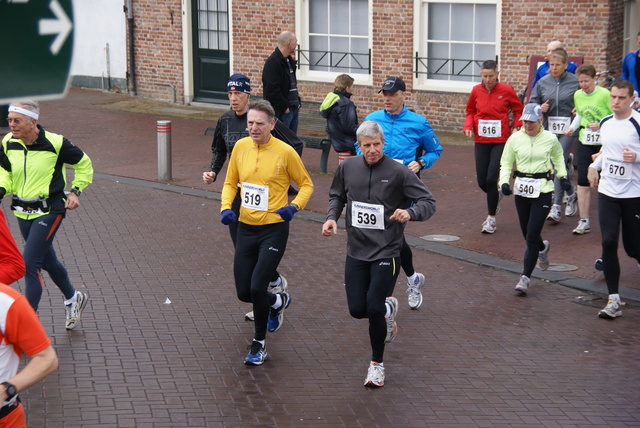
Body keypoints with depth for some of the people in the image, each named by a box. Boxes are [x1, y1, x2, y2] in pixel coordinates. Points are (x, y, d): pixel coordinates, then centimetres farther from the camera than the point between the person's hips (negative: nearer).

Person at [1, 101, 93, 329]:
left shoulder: (55, 143, -17)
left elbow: (83, 163, 0)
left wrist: (75, 191, -6)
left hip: (49, 211, -6)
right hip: (23, 212, 6)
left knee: (29, 263, -14)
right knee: (46, 260, 20)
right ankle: (73, 298, 45)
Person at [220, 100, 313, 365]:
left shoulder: (285, 152, -11)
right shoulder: (240, 147, 1)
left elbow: (306, 184, 1)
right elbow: (231, 183, 14)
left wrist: (295, 206, -17)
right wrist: (226, 206, -4)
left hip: (274, 229, -5)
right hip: (245, 227, 5)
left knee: (257, 288, -14)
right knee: (244, 292, 7)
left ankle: (259, 345, 8)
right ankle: (279, 301, 41)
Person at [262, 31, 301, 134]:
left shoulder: (289, 60, 16)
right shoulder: (272, 62, -15)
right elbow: (273, 90, -21)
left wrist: (297, 102, 16)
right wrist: (284, 107, -17)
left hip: (294, 109, 10)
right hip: (281, 112, -10)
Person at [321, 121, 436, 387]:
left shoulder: (398, 172, -11)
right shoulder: (348, 168, 0)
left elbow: (428, 202, -9)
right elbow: (337, 195, 18)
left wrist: (410, 212, -30)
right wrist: (331, 217, -2)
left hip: (386, 252, -4)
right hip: (357, 251, 4)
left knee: (374, 308, -11)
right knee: (357, 310, 2)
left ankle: (377, 363, 13)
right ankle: (388, 308, 39)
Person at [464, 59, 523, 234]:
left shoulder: (506, 90, -6)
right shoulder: (476, 91, 0)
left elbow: (518, 110, 8)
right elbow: (470, 111, 14)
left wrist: (516, 127, -7)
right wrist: (468, 126, -4)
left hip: (501, 141, -3)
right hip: (481, 141, 3)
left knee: (491, 179, -11)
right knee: (482, 181, 3)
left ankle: (491, 218, 5)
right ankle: (496, 195, 39)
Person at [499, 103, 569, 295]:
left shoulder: (550, 139, -2)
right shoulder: (515, 139, -1)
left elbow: (558, 157, 19)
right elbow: (506, 164, 8)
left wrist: (563, 176, 8)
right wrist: (504, 182, -8)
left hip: (542, 190, -3)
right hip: (521, 189, 3)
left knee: (532, 235, -11)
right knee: (527, 234, 11)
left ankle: (526, 277, -6)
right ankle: (542, 248, 48)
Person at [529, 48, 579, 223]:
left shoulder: (575, 82, -3)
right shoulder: (542, 82, 5)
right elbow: (532, 103, 11)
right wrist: (540, 108, -8)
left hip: (568, 129, -4)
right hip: (549, 129, 4)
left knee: (559, 164, -12)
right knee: (559, 164, 14)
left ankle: (556, 208, -11)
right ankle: (571, 194, 39)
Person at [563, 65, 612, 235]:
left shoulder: (604, 94, -13)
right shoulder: (577, 95, 4)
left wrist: (601, 125, -20)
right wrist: (571, 128, 4)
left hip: (604, 142, -4)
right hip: (585, 142, 4)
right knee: (583, 181, -1)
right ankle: (584, 221, 4)